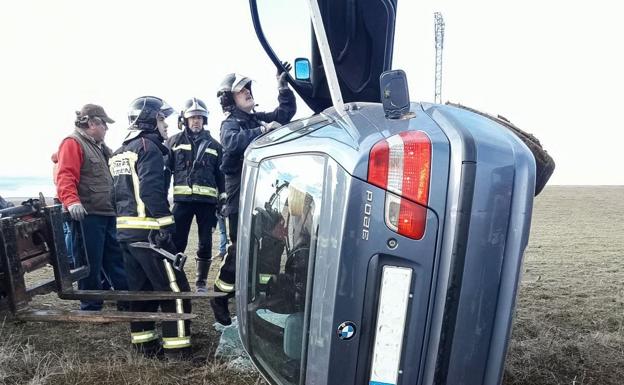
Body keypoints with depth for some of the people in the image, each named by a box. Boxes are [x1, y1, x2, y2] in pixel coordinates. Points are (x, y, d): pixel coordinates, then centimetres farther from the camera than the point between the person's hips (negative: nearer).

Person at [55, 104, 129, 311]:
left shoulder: (99, 147, 22)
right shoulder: (73, 143, -7)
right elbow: (65, 177, -19)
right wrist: (71, 202, -32)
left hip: (107, 215, 9)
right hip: (86, 215, -9)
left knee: (116, 260, 13)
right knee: (90, 265, -1)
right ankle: (91, 308, 10)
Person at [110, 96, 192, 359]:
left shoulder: (121, 152, 19)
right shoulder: (149, 147, -9)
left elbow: (119, 193, 21)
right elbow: (152, 191, -21)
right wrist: (164, 227, -22)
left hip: (125, 230, 9)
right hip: (148, 231, -9)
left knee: (140, 288, 16)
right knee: (174, 288, -3)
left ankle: (143, 342, 23)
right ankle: (177, 348, 0)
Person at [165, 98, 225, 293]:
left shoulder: (213, 145, 16)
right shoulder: (174, 141, 12)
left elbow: (220, 174, 17)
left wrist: (223, 196, 9)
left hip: (207, 200, 1)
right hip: (182, 199, -1)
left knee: (205, 243, 5)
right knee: (177, 241, -2)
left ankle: (201, 282, 17)